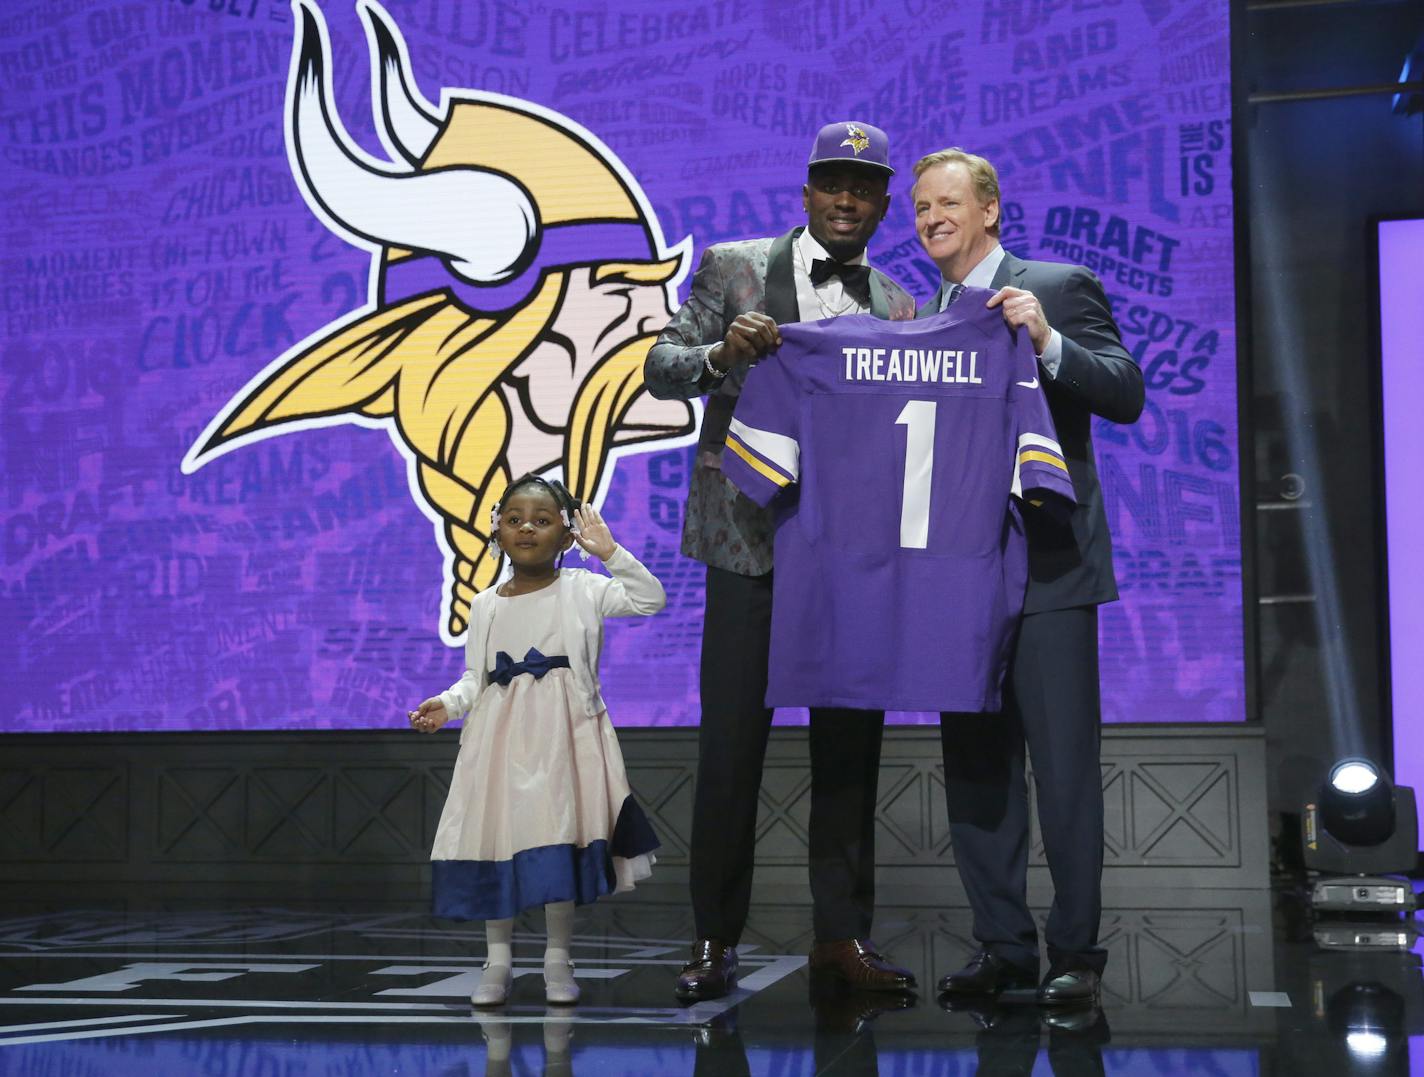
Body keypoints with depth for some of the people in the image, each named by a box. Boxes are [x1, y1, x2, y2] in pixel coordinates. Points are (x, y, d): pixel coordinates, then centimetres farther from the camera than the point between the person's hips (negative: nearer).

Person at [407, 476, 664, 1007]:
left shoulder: (583, 590, 1)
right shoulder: (485, 605, 10)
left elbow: (650, 599, -10)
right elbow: (474, 676, 11)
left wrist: (609, 553, -16)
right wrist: (448, 704, -7)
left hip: (563, 739, -2)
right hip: (501, 740, 3)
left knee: (560, 841, -3)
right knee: (496, 839, 1)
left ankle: (558, 959, 12)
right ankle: (498, 960, 14)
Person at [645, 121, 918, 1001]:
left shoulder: (898, 308, 12)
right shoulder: (732, 268, 5)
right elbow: (662, 368, 0)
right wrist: (722, 353, -21)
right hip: (753, 539, -3)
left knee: (851, 741, 6)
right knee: (732, 739, 0)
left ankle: (843, 936, 15)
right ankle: (717, 940, 9)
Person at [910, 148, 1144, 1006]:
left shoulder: (1060, 288, -1)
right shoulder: (921, 316, 16)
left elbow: (1126, 396, -11)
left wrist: (1047, 340, -24)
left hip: (1045, 566, -6)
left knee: (1065, 767, -3)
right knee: (974, 767, 9)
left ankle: (1076, 951, 6)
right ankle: (1004, 946, 18)